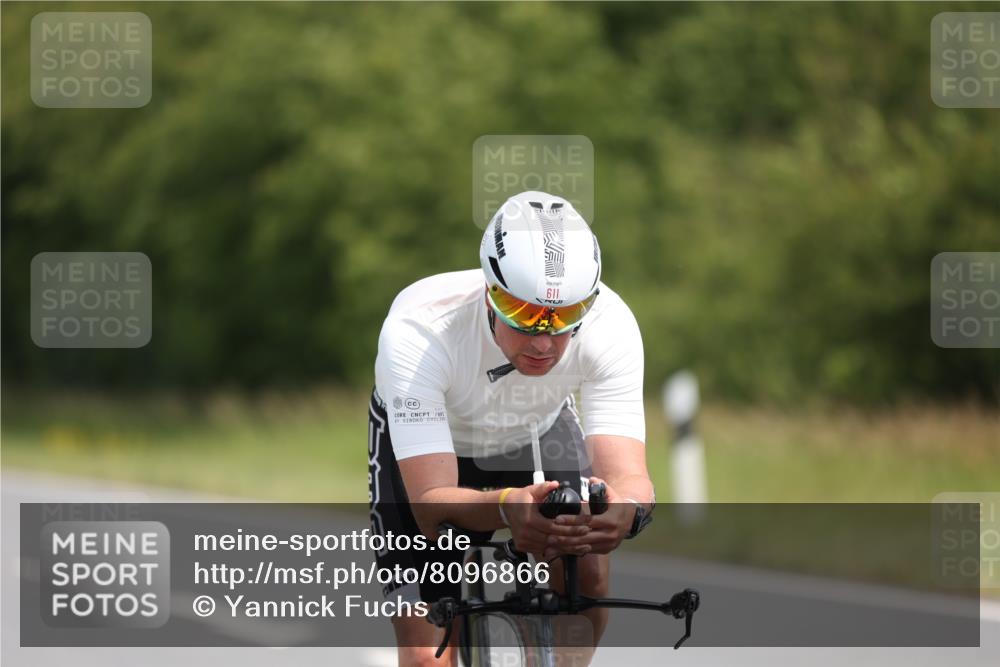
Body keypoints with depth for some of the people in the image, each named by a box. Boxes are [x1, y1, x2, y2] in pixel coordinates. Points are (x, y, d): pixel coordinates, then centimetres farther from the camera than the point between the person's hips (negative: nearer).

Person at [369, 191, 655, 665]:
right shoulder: (418, 330, -41)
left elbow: (629, 476, -41)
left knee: (587, 573, -24)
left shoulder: (609, 324, -34)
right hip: (421, 443, -2)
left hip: (539, 431, 2)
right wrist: (506, 506, -68)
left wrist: (625, 506, -66)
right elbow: (431, 506, -46)